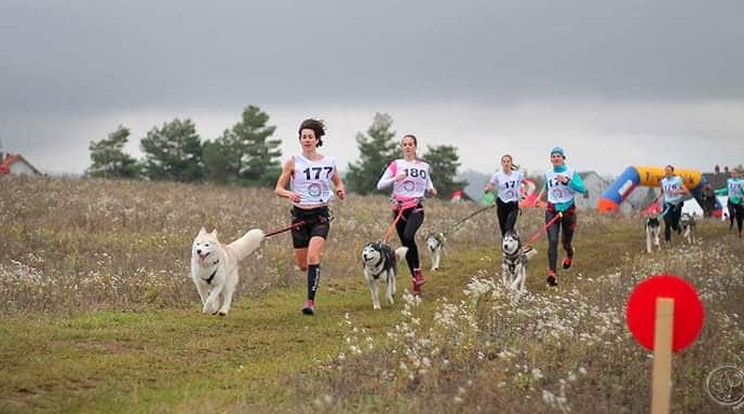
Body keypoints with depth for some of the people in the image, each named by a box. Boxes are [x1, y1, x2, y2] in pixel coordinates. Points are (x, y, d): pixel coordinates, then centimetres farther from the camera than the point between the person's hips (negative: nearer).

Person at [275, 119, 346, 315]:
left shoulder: (329, 162, 3)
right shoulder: (293, 162, -2)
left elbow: (338, 182, 20)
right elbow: (278, 188, -1)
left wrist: (341, 190, -3)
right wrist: (289, 194, -23)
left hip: (320, 215, -1)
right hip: (300, 215, 1)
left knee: (313, 257, -21)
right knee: (303, 265, 7)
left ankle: (311, 301, -18)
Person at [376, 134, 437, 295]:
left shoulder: (423, 166, 7)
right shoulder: (396, 164, 5)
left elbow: (428, 184, 22)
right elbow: (380, 185, -1)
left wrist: (431, 190, -1)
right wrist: (395, 178, -17)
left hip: (416, 208, -2)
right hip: (399, 208, 2)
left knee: (408, 236, -28)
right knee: (405, 244, 3)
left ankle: (417, 270, -10)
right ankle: (416, 282, 13)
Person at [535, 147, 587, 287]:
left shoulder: (571, 172, -6)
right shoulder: (548, 174, 6)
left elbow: (582, 189, -19)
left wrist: (566, 181, -27)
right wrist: (540, 197, 21)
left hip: (568, 210, -2)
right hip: (552, 211, 2)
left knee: (566, 243, 11)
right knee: (552, 242, -15)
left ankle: (570, 254, 50)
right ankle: (551, 273, -21)